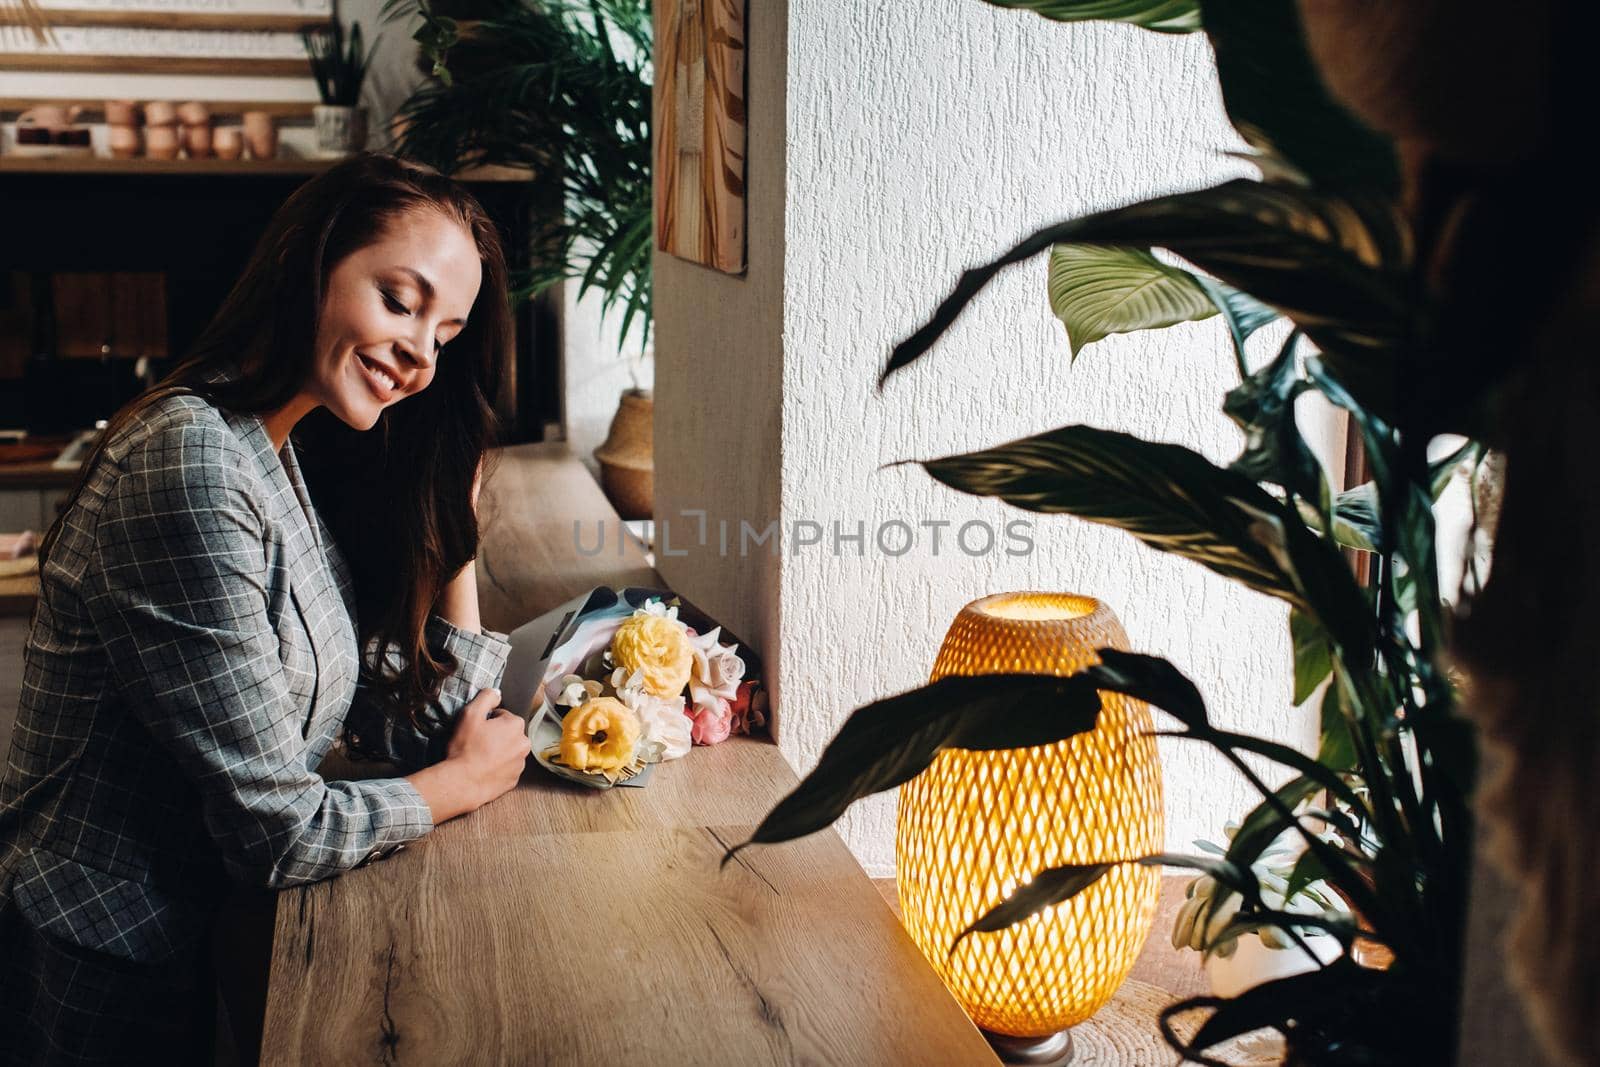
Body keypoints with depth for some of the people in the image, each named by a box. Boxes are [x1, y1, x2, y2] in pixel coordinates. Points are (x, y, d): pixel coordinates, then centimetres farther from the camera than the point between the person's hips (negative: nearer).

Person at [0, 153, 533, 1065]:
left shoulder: (304, 461, 3)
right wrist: (471, 779, -7)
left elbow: (410, 727, 3)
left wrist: (455, 512, -1)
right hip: (105, 986, -8)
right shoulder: (190, 466, -25)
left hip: (199, 942, 8)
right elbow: (279, 832, -23)